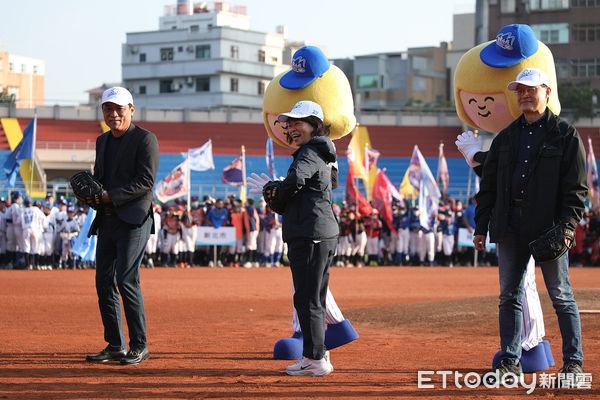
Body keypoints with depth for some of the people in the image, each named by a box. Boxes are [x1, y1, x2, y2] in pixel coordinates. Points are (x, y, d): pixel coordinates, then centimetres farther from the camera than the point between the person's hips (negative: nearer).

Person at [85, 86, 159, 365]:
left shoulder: (145, 139, -7)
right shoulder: (102, 141, 17)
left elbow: (145, 182, -15)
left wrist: (110, 195, -20)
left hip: (134, 220, -8)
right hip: (107, 221, 8)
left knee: (126, 280, -13)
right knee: (104, 282, 7)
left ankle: (139, 346, -5)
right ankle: (115, 345, 15)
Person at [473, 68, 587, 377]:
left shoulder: (566, 135, 2)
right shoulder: (506, 137, 15)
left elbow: (576, 187, -3)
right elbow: (489, 185, 16)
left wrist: (567, 226, -14)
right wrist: (481, 226, 9)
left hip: (549, 228, -5)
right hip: (510, 229, 5)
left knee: (561, 296, -1)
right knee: (509, 296, 6)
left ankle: (573, 362, 5)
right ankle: (510, 361, 12)